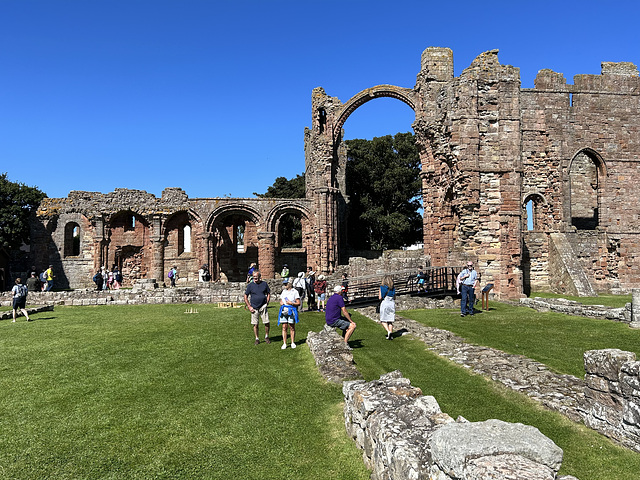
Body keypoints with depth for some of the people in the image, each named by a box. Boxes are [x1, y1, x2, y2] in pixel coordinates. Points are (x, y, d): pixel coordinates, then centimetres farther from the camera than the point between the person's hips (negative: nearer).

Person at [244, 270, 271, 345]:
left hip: (263, 307, 1)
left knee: (267, 323, -4)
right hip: (254, 308, 0)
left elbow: (268, 294, 17)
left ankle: (266, 337, 16)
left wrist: (267, 302, 2)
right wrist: (249, 307, -3)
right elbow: (245, 297, 5)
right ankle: (257, 339, 18)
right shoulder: (250, 285, 0)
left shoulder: (264, 284, 5)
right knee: (255, 324, 3)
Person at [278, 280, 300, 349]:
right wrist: (281, 303, 4)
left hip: (291, 310, -4)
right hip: (284, 310, 5)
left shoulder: (294, 292, -2)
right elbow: (281, 300, 26)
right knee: (284, 327, 2)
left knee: (292, 327, 3)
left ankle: (293, 343, 14)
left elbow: (298, 303, -3)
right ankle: (284, 343, 7)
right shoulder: (284, 291, 15)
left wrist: (291, 303, -16)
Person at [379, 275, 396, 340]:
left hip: (384, 303, -4)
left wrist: (379, 294, 12)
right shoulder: (393, 288, 5)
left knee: (383, 321, 5)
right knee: (390, 321, 10)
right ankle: (391, 335, 9)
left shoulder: (382, 287, -6)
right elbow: (394, 298, 10)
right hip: (392, 304, 4)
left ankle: (388, 331, -16)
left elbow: (380, 297, -8)